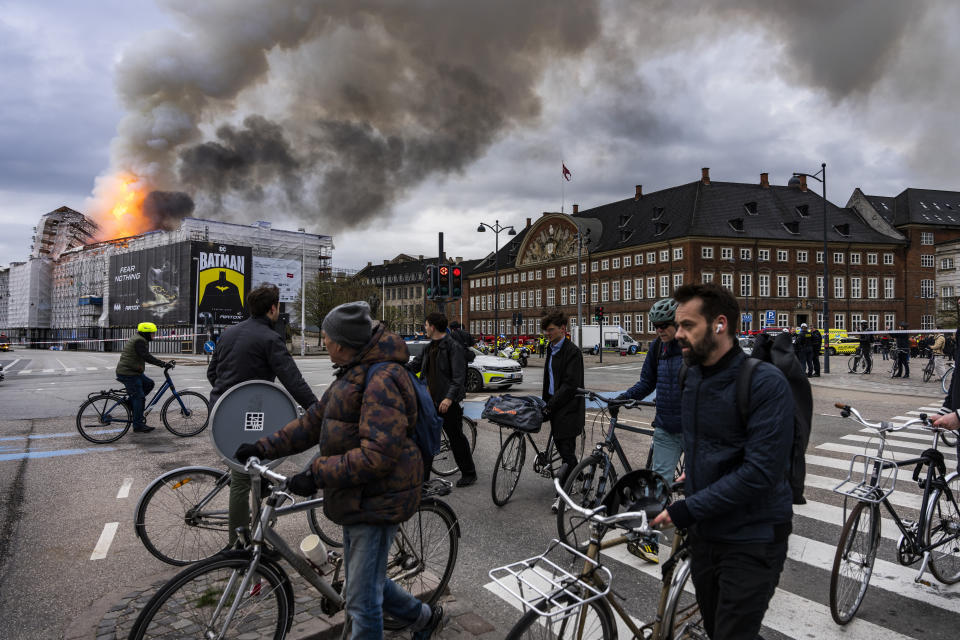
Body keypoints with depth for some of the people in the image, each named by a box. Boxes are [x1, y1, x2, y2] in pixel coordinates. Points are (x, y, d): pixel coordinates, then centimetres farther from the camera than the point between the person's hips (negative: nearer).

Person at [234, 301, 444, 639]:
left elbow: (378, 456, -31)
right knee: (365, 582, 25)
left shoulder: (381, 381, -25)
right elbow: (315, 420, 14)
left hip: (376, 502, -10)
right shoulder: (353, 374, 10)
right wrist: (264, 447, 9)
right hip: (357, 496, 10)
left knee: (362, 602, 5)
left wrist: (317, 474, -27)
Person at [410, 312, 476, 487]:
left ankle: (469, 473, 19)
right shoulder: (430, 348, 14)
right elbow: (415, 365, 23)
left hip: (448, 402, -8)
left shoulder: (454, 346, -12)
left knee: (456, 437, 3)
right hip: (430, 400, 8)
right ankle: (422, 476, 20)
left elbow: (459, 376, -19)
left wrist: (449, 397, -28)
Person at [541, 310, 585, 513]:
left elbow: (570, 385, -20)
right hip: (556, 406, 9)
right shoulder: (551, 349, 13)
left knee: (566, 450, -6)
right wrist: (546, 403, 16)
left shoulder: (572, 352, -15)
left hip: (569, 408, -9)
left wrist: (551, 405, -20)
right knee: (561, 446, 15)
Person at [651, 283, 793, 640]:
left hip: (751, 540, -7)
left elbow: (761, 472, -26)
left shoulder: (766, 383, -20)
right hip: (704, 532, 7)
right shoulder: (692, 375, 3)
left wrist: (687, 510, -24)